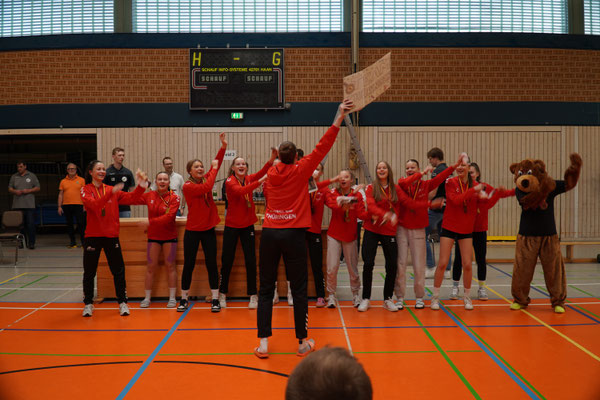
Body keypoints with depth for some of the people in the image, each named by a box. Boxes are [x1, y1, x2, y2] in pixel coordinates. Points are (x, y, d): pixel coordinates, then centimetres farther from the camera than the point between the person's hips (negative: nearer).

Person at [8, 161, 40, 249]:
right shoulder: (14, 177, 14)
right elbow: (10, 189, 14)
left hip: (30, 205, -2)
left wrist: (28, 191, -10)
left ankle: (31, 243, -3)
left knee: (31, 225, -7)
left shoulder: (32, 176, 7)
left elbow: (38, 188, 5)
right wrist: (15, 191, -8)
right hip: (17, 205, 3)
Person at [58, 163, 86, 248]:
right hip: (66, 205, 3)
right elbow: (60, 195, 11)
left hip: (78, 205, -3)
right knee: (69, 224, 7)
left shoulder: (81, 180, 6)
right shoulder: (63, 181, 11)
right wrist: (59, 206, 4)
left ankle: (83, 242, -1)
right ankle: (72, 242, 15)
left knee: (80, 223, -7)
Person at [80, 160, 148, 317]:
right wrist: (111, 193, -33)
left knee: (118, 271, 2)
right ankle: (88, 304, 21)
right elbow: (94, 204, -21)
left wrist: (141, 186, -17)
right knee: (89, 272, 7)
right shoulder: (86, 190, -2)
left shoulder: (112, 190, 8)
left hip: (111, 236, 2)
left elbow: (131, 198, -1)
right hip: (92, 236, -2)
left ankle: (122, 303, 11)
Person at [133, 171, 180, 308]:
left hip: (169, 236, -2)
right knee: (151, 266, 5)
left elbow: (169, 217, -21)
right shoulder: (150, 195, 1)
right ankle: (147, 298, 14)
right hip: (153, 236, 2)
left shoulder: (174, 198, -10)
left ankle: (172, 297, 12)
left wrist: (150, 222, -25)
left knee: (170, 266, 3)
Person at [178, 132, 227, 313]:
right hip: (192, 231, -4)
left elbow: (216, 165, -2)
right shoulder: (187, 186, -12)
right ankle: (184, 299, 19)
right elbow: (206, 187, -27)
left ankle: (215, 299, 7)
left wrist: (223, 146, -12)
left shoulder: (205, 179, 5)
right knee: (188, 265, 5)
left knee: (211, 264, 2)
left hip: (209, 229, 4)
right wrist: (214, 168, -18)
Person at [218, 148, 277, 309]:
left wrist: (272, 160, -38)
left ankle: (253, 295, 10)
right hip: (232, 225, -3)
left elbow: (261, 173, -19)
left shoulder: (249, 179, 2)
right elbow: (241, 191, -32)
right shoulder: (229, 182, -11)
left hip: (248, 225, 3)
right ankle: (222, 293, 20)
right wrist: (260, 182, -43)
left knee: (251, 260, 2)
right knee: (227, 260, 5)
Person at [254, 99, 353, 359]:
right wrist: (339, 118, 1)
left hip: (269, 233, 3)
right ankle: (303, 343, 14)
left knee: (266, 289, 7)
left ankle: (263, 344, 5)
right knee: (299, 289, 6)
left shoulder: (271, 173, 10)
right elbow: (322, 147, 0)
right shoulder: (300, 170, 0)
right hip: (294, 234, -3)